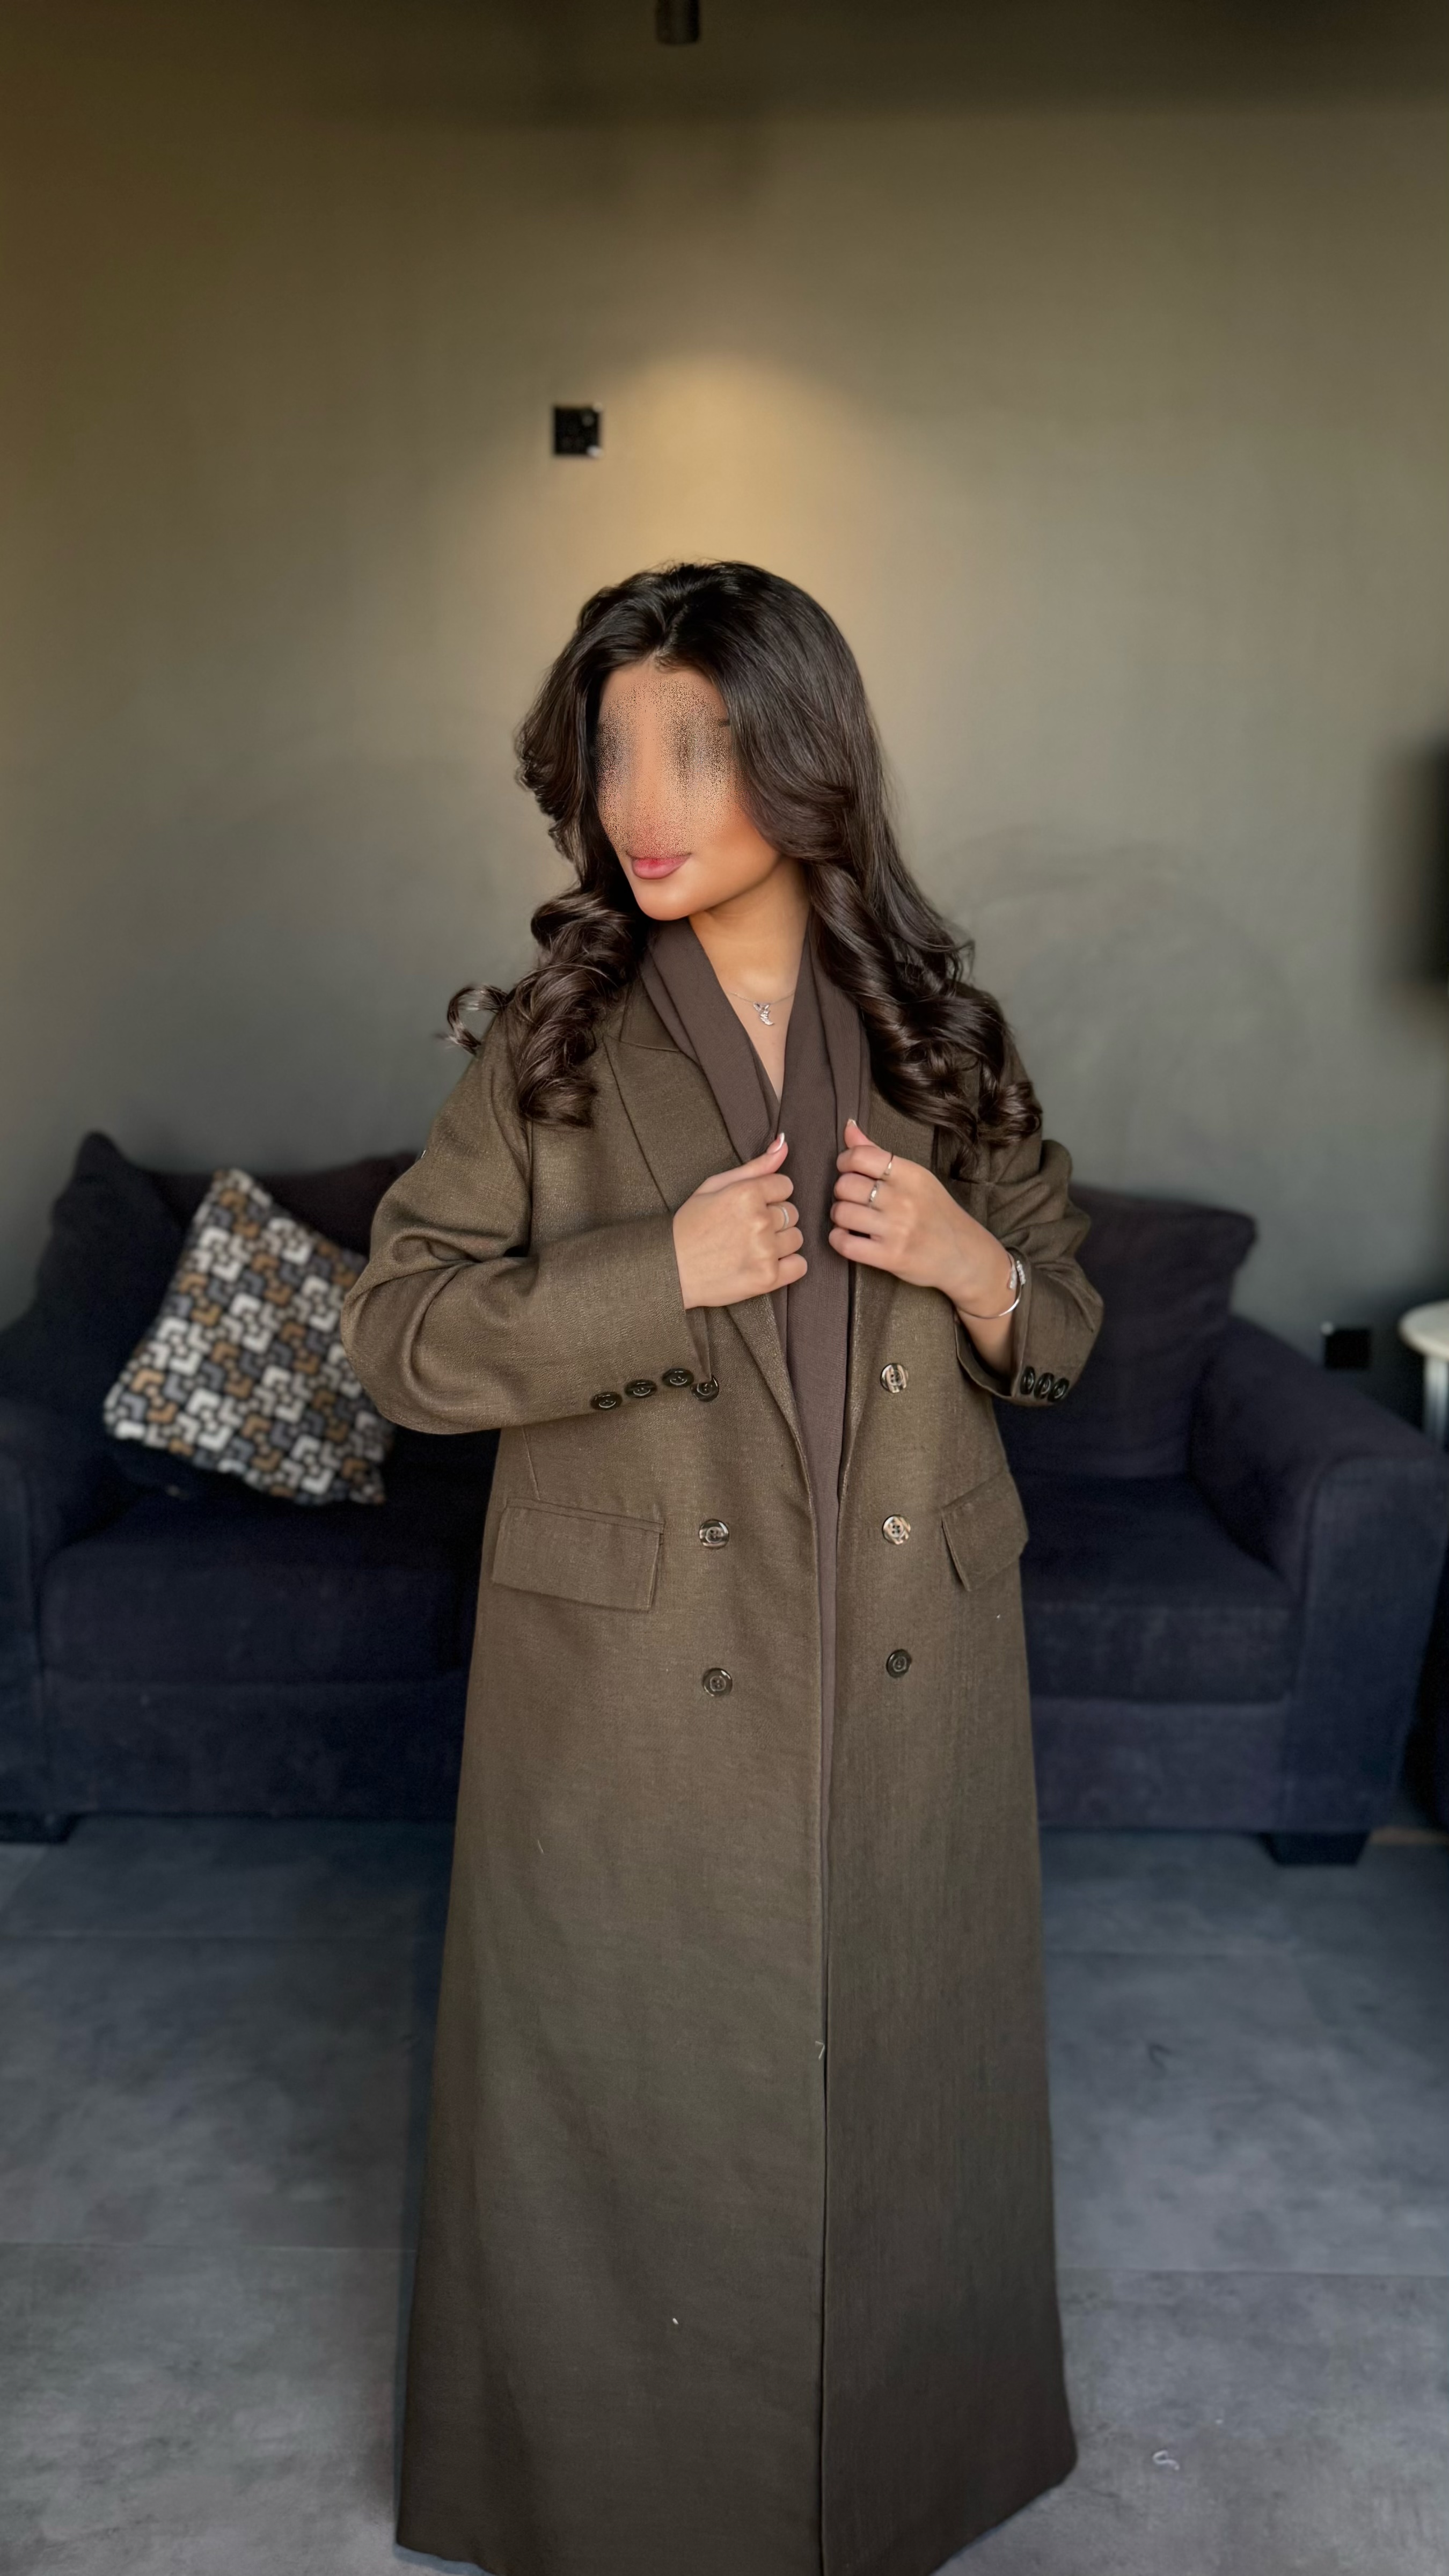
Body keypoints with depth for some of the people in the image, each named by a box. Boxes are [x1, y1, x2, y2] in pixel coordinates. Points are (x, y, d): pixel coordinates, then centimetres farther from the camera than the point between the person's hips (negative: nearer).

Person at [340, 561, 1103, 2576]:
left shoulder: (940, 1035, 1)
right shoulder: (554, 1045, -5)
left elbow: (1067, 1328, 9)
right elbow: (395, 1329, -8)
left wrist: (971, 1265, -13)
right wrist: (661, 1270, -20)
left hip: (907, 1682, 2)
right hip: (634, 1684, -2)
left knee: (895, 2087, 18)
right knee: (627, 2101, 13)